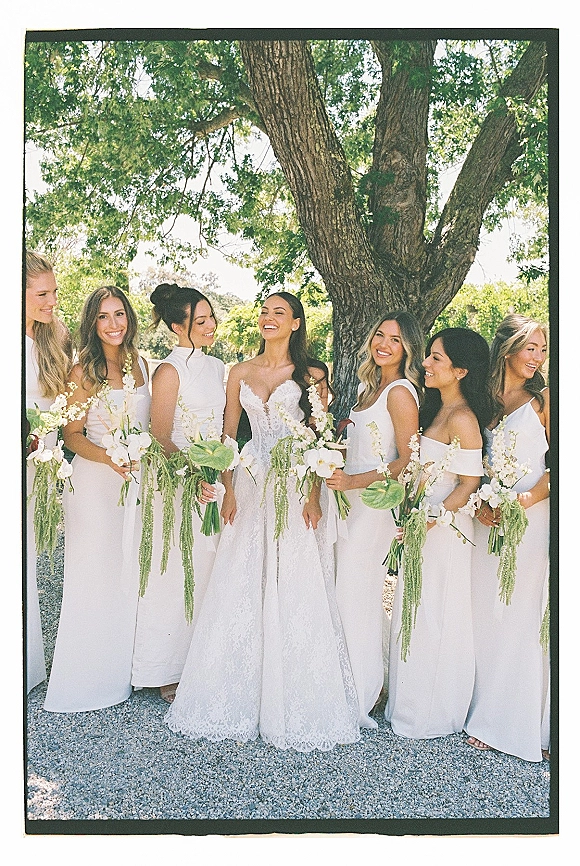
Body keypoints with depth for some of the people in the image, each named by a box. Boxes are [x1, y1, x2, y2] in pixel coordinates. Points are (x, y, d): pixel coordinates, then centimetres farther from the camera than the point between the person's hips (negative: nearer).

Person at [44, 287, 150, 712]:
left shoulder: (140, 365, 7)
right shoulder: (84, 372, -8)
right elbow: (72, 435, -8)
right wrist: (110, 458, -23)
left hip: (137, 481, 5)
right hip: (95, 481, -5)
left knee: (132, 573, 11)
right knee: (96, 575, 3)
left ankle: (127, 667, 27)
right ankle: (90, 674, 19)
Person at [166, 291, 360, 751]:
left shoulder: (311, 373, 2)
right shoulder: (241, 372, 12)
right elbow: (228, 435, 11)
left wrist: (314, 495, -12)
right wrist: (228, 489, 1)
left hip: (296, 486, -3)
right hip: (252, 484, 4)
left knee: (294, 589, -2)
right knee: (240, 588, 3)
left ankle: (292, 702, 13)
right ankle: (242, 697, 18)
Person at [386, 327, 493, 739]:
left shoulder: (462, 418, -18)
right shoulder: (436, 408, 9)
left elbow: (469, 484, -18)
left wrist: (430, 520, -20)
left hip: (444, 530, -9)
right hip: (422, 525, 9)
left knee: (434, 620, 4)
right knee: (416, 617, 17)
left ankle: (432, 715, 22)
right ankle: (413, 703, 32)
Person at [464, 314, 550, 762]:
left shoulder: (543, 398, 2)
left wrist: (525, 500, -15)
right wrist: (481, 503, -7)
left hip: (533, 519, -3)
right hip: (489, 519, 3)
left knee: (527, 618, -1)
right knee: (487, 616, 6)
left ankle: (534, 723, 13)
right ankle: (491, 719, 20)